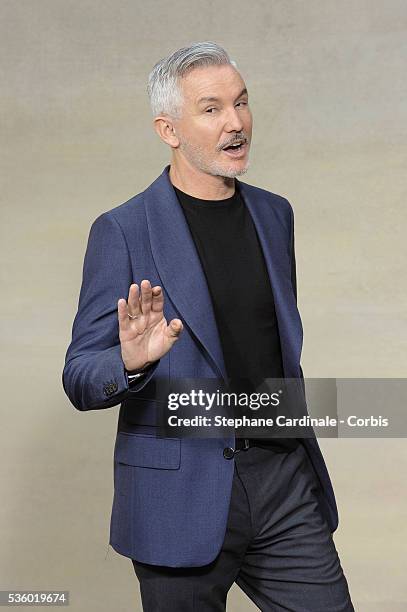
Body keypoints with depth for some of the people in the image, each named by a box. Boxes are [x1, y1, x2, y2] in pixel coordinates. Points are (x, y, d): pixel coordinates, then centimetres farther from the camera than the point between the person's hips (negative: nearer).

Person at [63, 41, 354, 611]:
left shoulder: (274, 214, 9)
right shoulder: (122, 232, -8)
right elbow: (80, 379, -8)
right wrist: (131, 361, -29)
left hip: (285, 480, 5)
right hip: (182, 494, -4)